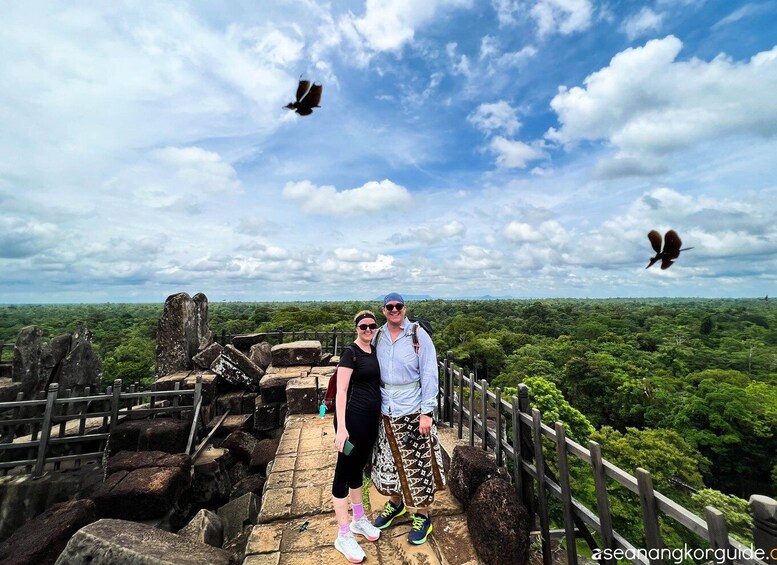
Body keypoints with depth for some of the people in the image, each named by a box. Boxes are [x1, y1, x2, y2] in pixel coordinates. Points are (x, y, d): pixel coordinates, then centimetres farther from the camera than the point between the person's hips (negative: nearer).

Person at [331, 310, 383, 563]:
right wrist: (341, 427, -21)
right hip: (353, 417, -7)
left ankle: (358, 519, 38)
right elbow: (341, 391, -17)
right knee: (344, 470, 6)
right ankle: (343, 536, 20)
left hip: (372, 418, 8)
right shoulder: (350, 352, -14)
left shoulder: (375, 350, 7)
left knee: (358, 466, 21)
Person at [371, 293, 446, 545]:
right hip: (386, 411, 4)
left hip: (413, 411, -4)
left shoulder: (418, 335, -11)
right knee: (390, 460, 20)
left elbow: (429, 375, -11)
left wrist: (426, 412, -14)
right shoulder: (377, 336, 0)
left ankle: (422, 515, 33)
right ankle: (395, 502, 45)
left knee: (418, 463, 9)